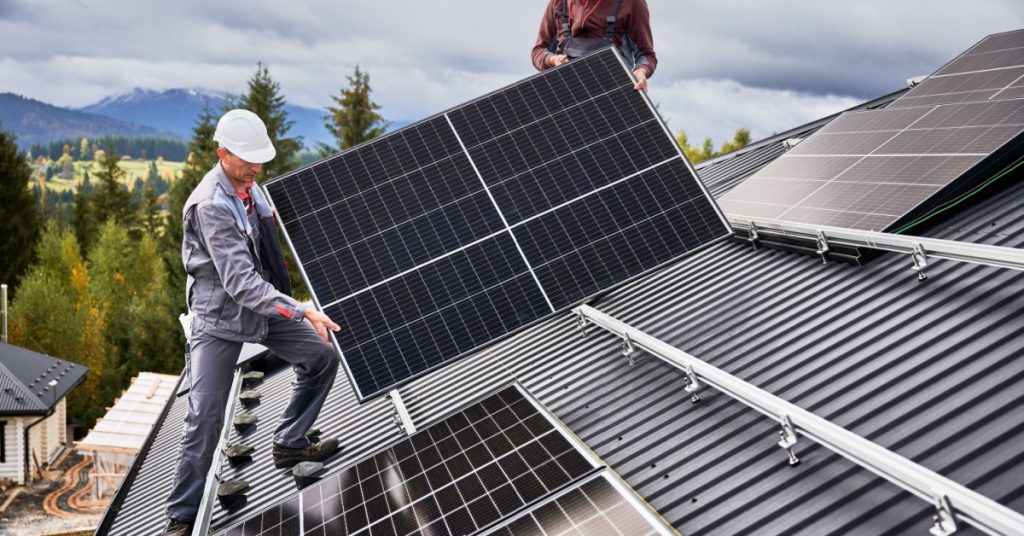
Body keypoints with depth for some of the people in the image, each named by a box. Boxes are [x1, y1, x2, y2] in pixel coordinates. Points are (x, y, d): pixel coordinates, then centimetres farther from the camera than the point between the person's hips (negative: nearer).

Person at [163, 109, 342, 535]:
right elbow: (240, 282, -35)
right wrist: (302, 312, -40)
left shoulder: (248, 186, -1)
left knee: (322, 357, 5)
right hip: (220, 317, -7)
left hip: (263, 304, 8)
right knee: (205, 416, -7)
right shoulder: (210, 206, -27)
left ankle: (289, 444, 22)